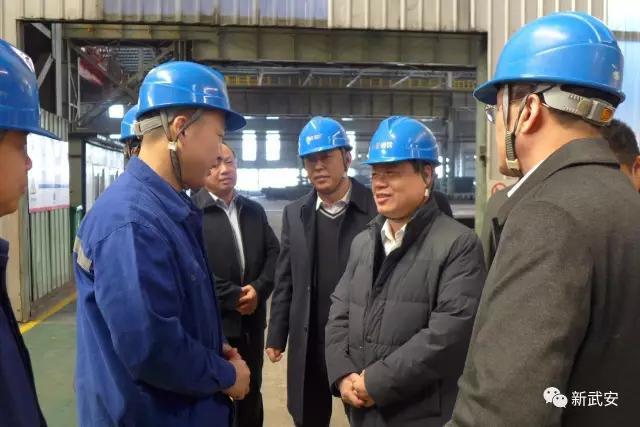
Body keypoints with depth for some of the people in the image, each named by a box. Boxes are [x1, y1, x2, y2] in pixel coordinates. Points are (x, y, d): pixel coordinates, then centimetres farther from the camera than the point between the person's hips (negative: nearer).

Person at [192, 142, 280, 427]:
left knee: (251, 394, 20)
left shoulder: (255, 210, 10)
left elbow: (274, 253, 6)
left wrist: (258, 289, -10)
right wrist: (235, 297, -15)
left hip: (251, 322, 6)